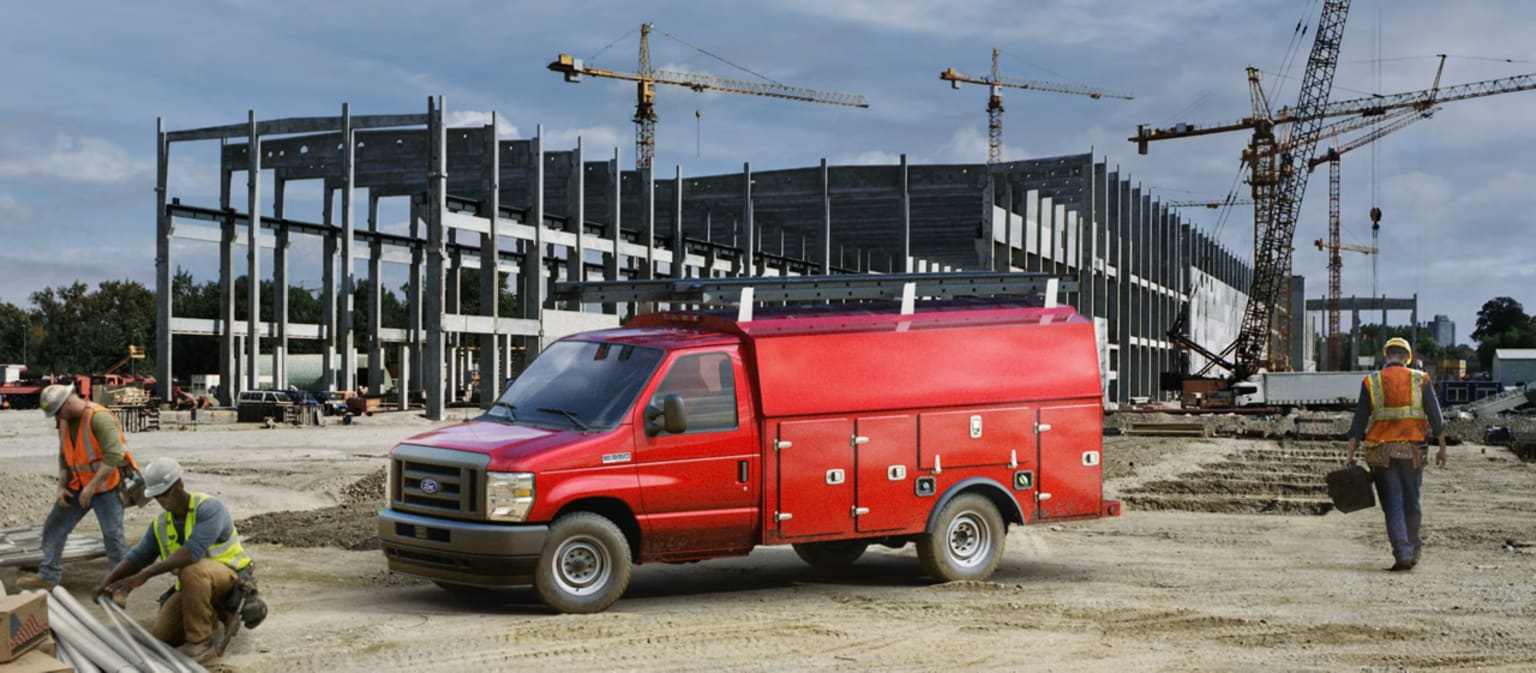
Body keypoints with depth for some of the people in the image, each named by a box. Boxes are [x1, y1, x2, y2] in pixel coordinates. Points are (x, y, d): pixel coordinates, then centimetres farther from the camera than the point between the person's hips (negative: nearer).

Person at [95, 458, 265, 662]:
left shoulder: (209, 508, -23)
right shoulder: (161, 524, 2)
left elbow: (193, 551, -36)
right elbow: (137, 556, 6)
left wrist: (145, 575, -38)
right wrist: (110, 579, -15)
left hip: (230, 578, -8)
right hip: (194, 585, 8)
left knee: (192, 569, -39)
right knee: (160, 637, -6)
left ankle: (200, 644, -26)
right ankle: (211, 616, 20)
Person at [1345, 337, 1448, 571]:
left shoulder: (1371, 382, 1)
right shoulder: (1420, 380, 2)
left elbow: (1358, 422, -1)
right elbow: (1435, 418, 3)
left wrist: (1350, 455, 1)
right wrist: (1442, 448, 14)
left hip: (1380, 453, -1)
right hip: (1411, 451, 1)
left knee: (1393, 505, 1)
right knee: (1411, 503, 17)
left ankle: (1402, 554, -8)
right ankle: (1414, 546, 32)